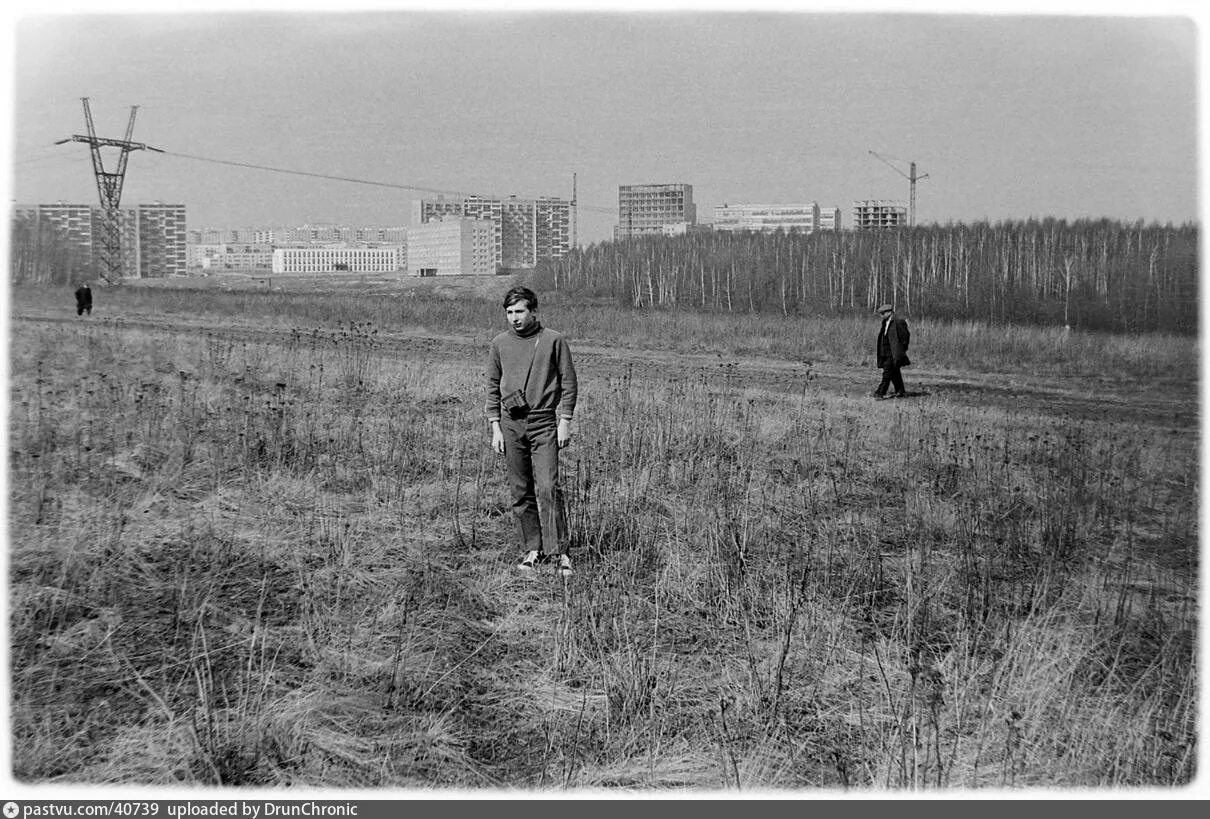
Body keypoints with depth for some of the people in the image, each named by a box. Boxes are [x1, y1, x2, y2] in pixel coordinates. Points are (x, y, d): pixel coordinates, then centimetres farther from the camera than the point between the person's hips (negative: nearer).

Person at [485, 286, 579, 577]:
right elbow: (493, 388, 13)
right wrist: (495, 427, 6)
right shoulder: (499, 344, 8)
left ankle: (558, 551, -8)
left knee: (547, 488, -12)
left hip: (544, 423, -3)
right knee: (520, 492, 6)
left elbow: (568, 382, 2)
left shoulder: (553, 341, -1)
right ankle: (533, 550, 14)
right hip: (511, 424, 3)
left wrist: (565, 422, -4)